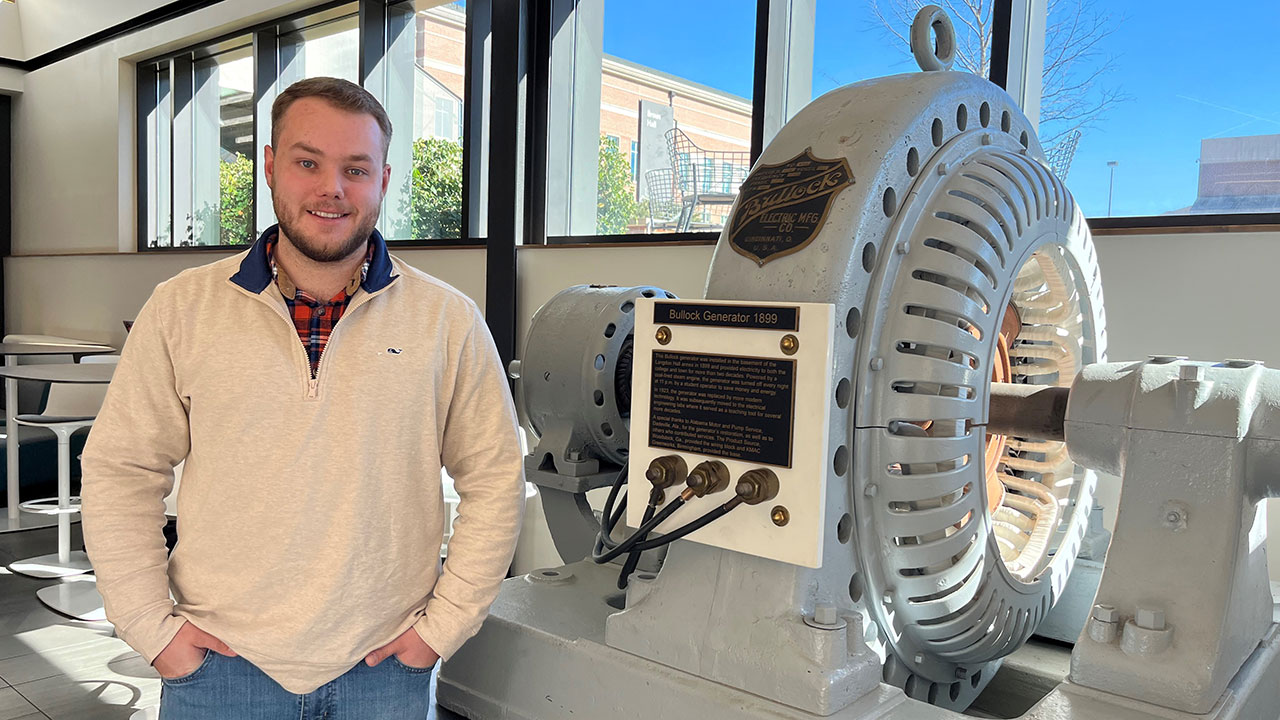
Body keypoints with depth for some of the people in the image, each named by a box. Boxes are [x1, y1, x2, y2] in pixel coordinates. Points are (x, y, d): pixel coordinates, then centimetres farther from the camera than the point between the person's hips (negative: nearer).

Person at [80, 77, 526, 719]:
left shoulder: (449, 322, -4)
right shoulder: (183, 308, -1)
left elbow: (495, 479, 0)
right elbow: (120, 469, 4)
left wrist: (444, 622, -3)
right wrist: (151, 624, -1)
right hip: (216, 665, 1)